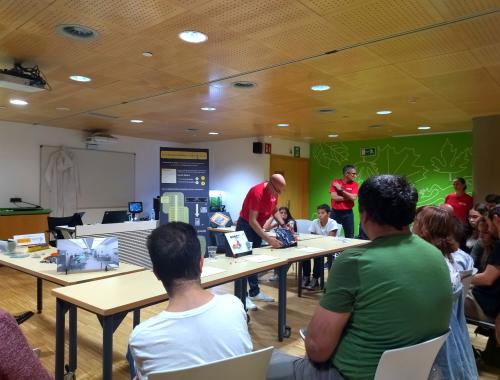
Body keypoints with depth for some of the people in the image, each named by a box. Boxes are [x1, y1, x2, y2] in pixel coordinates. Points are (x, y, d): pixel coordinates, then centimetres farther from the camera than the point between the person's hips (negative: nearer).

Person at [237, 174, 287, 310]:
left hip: (257, 227, 8)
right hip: (245, 226, -8)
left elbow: (275, 211, 13)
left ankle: (255, 292, 20)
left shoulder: (274, 192, -4)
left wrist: (283, 225, -3)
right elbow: (252, 220, -33)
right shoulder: (257, 192, -30)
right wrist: (267, 239, -36)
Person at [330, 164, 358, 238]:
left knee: (349, 236, 5)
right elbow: (334, 197, -14)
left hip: (348, 213, 1)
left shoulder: (354, 184, 1)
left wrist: (341, 189, -12)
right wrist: (348, 197, -10)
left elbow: (353, 198, -13)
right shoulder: (335, 182, -2)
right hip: (335, 212, -1)